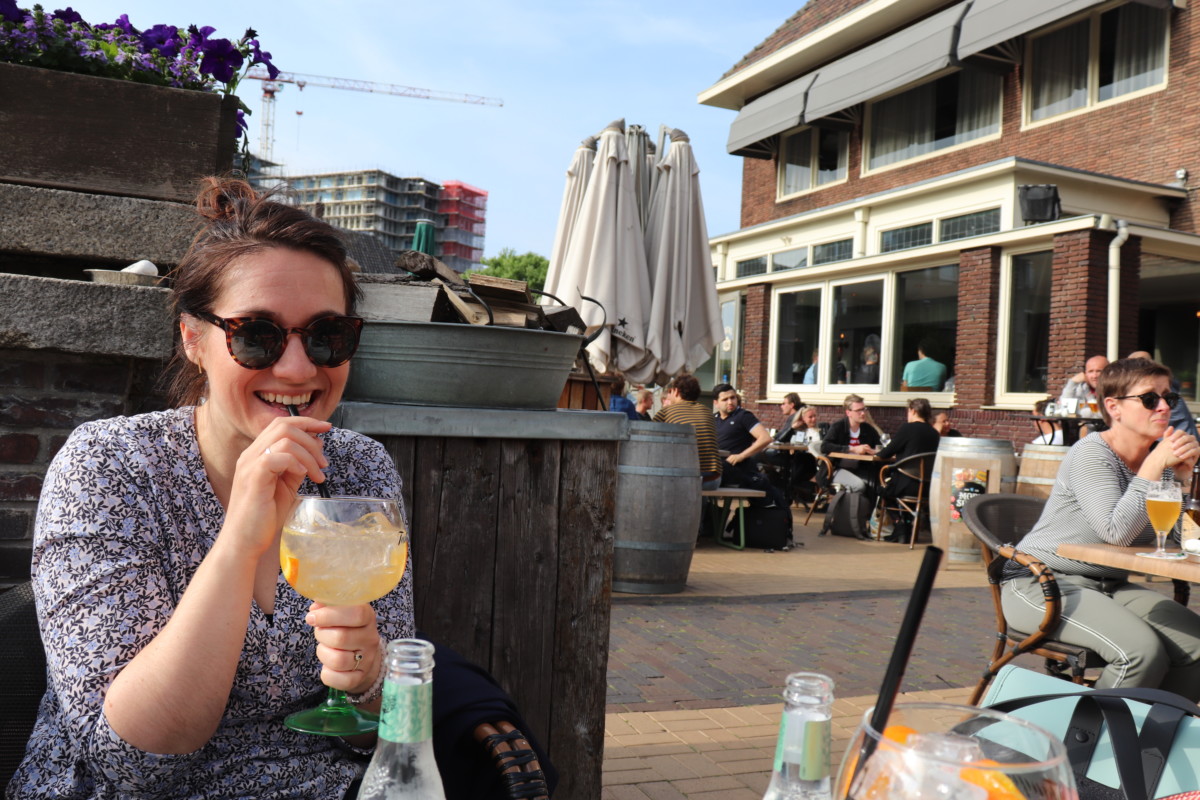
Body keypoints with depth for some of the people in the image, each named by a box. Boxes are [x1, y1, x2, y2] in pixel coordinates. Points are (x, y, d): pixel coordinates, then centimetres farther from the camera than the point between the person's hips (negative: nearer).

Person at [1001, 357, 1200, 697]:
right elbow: (1118, 533, -26)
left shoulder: (1157, 459, 8)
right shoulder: (1092, 453, -15)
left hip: (1109, 586, 8)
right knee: (1142, 649, -27)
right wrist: (1155, 465, -22)